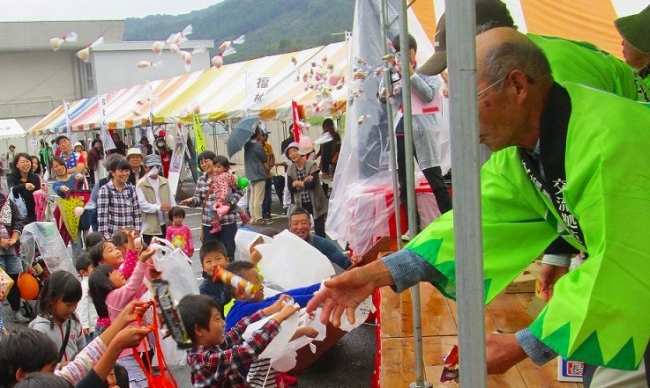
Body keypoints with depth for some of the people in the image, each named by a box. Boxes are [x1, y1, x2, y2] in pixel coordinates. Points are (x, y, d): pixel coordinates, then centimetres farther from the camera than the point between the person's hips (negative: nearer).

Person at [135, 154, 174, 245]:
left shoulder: (165, 182, 9)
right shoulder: (141, 184, -5)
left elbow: (172, 201, 9)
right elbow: (142, 204, -14)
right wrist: (159, 207, -27)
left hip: (165, 224, 4)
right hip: (150, 227, -4)